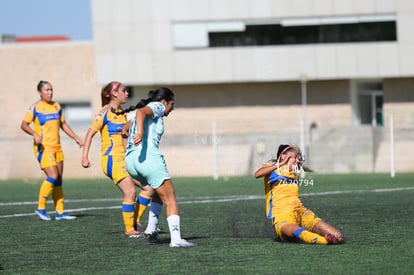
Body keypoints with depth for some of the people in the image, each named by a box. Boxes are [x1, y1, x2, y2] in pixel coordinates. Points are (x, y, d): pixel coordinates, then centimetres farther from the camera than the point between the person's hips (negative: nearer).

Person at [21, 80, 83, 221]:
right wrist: (35, 134, -24)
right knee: (53, 176, -17)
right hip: (43, 147, -7)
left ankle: (60, 212, 11)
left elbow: (63, 124, 22)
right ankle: (41, 208, -4)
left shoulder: (56, 106, 13)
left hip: (57, 147, 7)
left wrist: (76, 138, 15)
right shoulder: (36, 107, -5)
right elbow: (24, 124, -7)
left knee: (59, 180, 6)